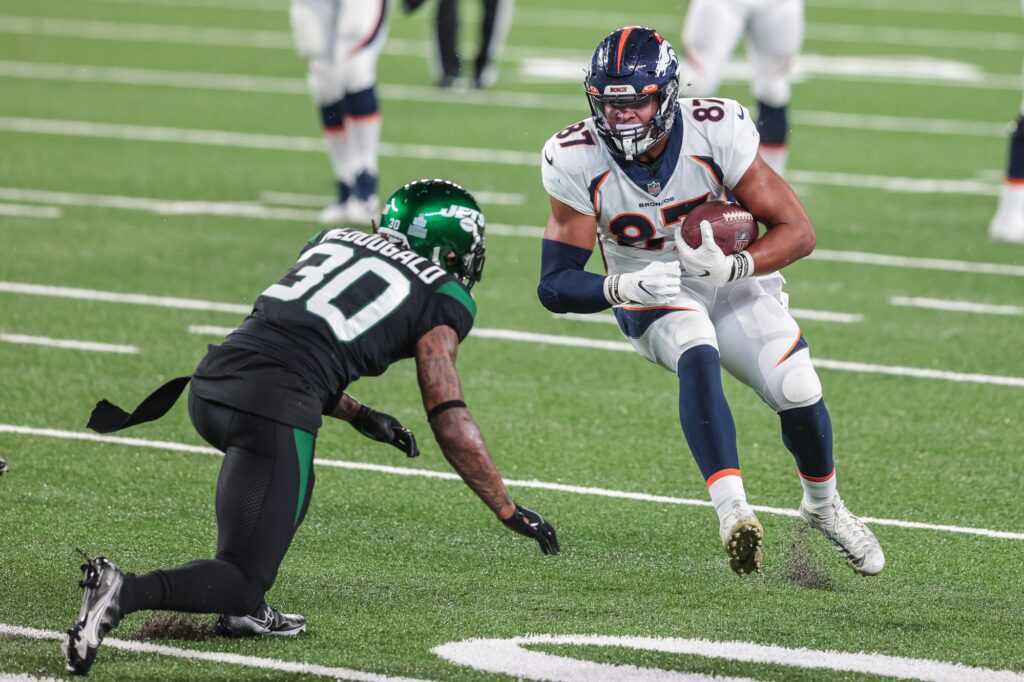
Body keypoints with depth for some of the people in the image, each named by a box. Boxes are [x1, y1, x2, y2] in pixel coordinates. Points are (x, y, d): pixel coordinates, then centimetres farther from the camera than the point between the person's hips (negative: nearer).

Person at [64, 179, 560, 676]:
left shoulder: (334, 240, 27)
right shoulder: (441, 302, 11)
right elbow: (450, 423, 8)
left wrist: (360, 416, 39)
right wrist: (509, 511, 17)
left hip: (209, 385, 7)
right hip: (273, 408, -7)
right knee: (243, 578, -1)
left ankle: (245, 609, 19)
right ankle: (127, 592, -27)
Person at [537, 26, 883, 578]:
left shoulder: (716, 133, -25)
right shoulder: (577, 162, -23)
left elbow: (797, 232, -19)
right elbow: (556, 285, -21)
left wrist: (733, 265, -38)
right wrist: (624, 287, -41)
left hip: (731, 282, 1)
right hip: (651, 298, -1)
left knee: (798, 392, -14)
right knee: (698, 356, -33)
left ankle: (822, 506, 18)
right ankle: (732, 512, -42)